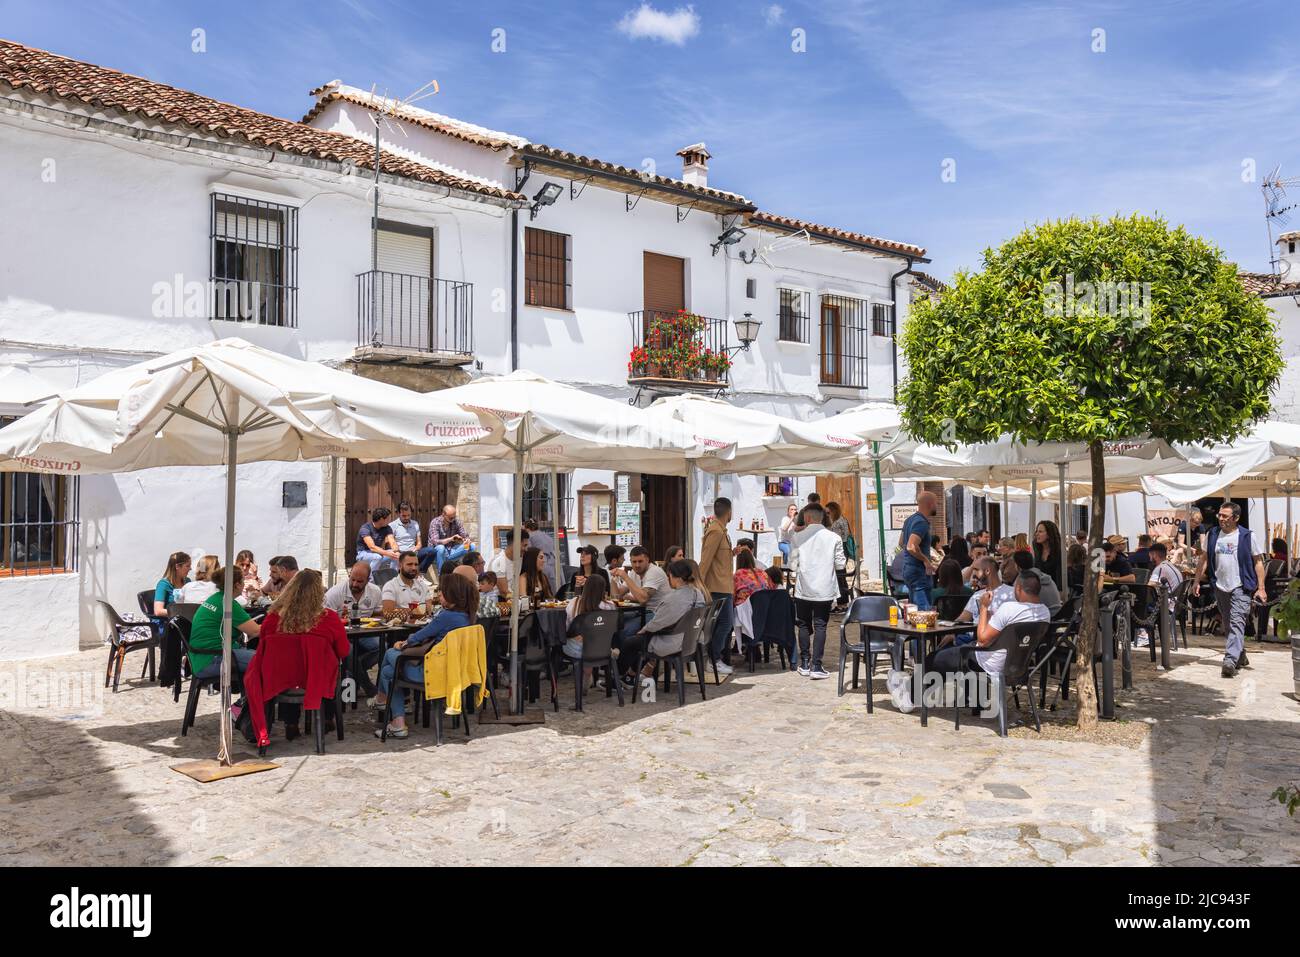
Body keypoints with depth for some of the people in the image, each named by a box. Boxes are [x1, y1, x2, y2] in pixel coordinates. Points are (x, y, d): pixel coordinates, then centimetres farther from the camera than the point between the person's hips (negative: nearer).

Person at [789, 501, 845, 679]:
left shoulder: (797, 537, -5)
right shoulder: (834, 538, -5)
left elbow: (793, 563, -3)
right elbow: (840, 565, -1)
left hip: (803, 589, 1)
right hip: (824, 590, 0)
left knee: (804, 625, 14)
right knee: (820, 626, 5)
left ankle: (804, 664, 17)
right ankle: (816, 666, 1)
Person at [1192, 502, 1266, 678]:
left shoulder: (1248, 536, -4)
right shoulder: (1212, 535, 7)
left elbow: (1258, 562, -2)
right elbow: (1205, 559, 13)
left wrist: (1261, 588, -6)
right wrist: (1196, 581, 9)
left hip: (1240, 587, -5)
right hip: (1220, 586, 5)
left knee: (1236, 623, -15)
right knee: (1228, 626, 14)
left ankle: (1230, 661, -22)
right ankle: (1240, 657, 30)